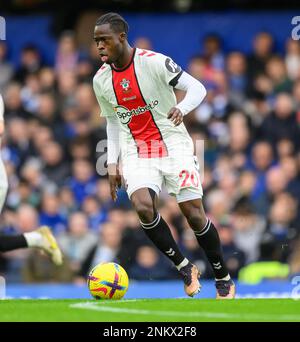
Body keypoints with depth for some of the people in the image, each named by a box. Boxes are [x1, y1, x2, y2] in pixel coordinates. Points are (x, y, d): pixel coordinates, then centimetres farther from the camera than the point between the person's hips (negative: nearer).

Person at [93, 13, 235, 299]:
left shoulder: (154, 62, -12)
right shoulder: (101, 80, 3)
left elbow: (197, 88, -10)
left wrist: (182, 108, -31)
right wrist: (112, 164, 10)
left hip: (173, 145, -3)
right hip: (136, 153, 3)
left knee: (194, 213, -7)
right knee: (143, 206, -23)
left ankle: (224, 279, 12)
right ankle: (184, 268, -5)